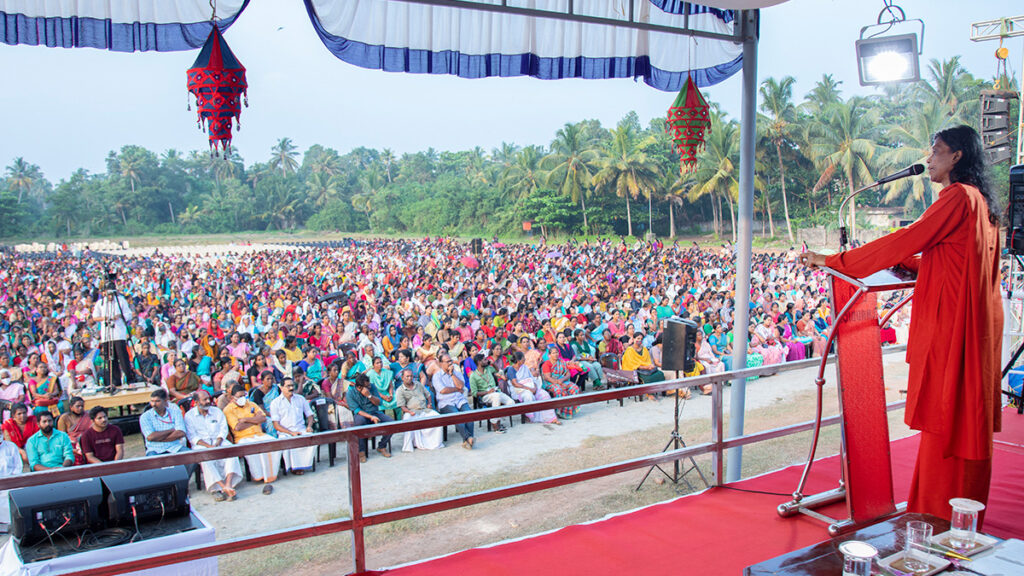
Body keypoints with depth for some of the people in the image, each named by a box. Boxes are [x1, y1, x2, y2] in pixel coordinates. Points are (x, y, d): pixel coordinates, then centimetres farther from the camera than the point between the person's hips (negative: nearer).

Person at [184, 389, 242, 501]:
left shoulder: (217, 411, 18)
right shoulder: (189, 415, 8)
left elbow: (223, 429, 10)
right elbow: (192, 436, -3)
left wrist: (217, 443, -10)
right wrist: (209, 446, -16)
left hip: (219, 442, 3)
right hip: (201, 445, -2)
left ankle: (228, 484, -43)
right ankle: (223, 487, -41)